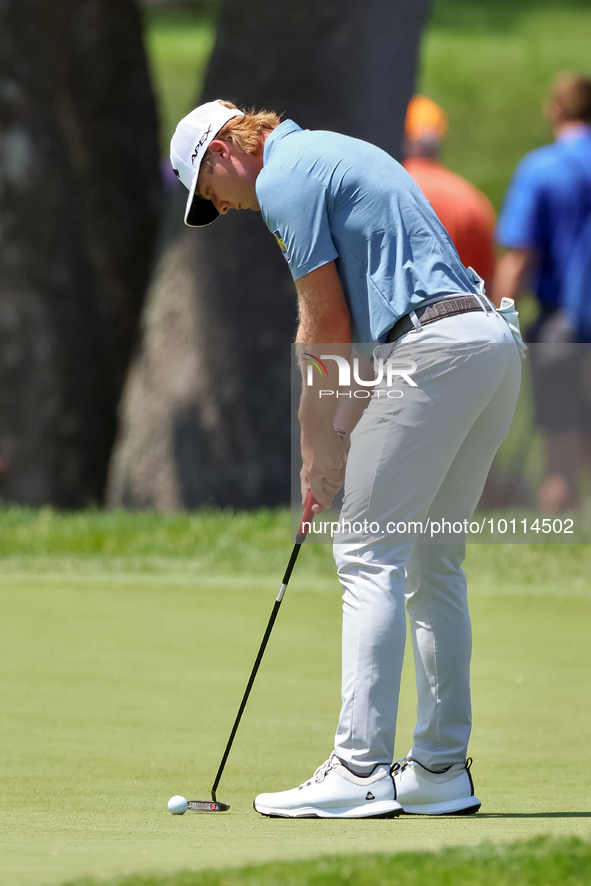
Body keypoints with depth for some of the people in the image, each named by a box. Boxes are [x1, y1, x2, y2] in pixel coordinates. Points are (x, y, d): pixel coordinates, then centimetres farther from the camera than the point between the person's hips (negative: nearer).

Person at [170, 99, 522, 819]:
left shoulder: (285, 175, -3)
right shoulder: (333, 157, 27)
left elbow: (325, 323, -5)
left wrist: (316, 447, 3)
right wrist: (344, 429, 18)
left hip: (435, 350, -9)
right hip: (494, 338, 9)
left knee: (369, 558, -7)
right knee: (433, 564, 13)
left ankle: (360, 770, -12)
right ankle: (441, 770, 14)